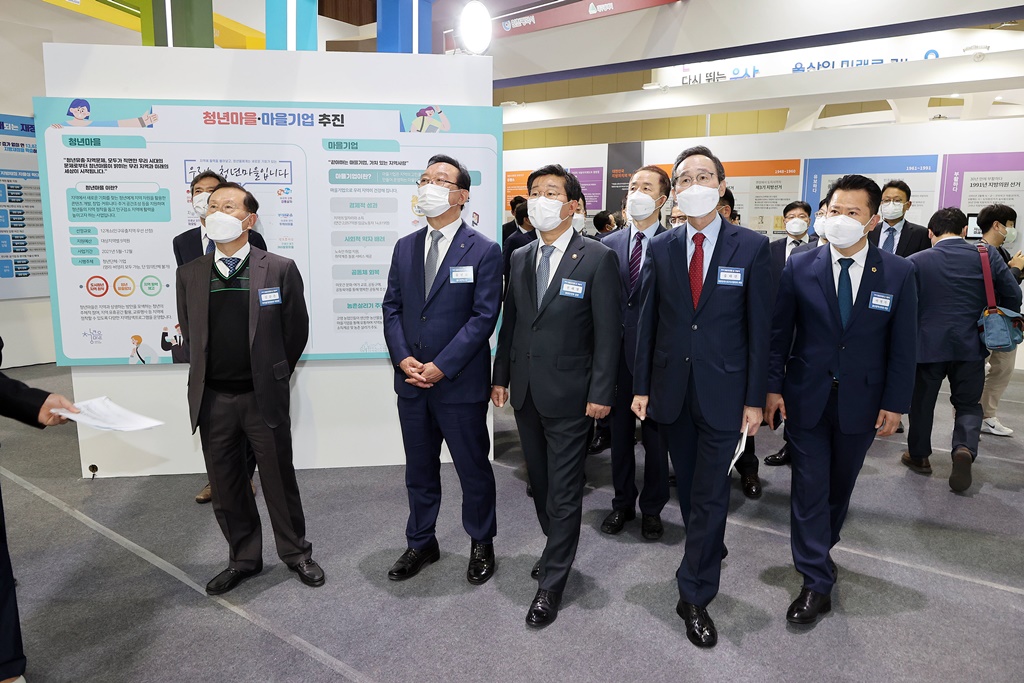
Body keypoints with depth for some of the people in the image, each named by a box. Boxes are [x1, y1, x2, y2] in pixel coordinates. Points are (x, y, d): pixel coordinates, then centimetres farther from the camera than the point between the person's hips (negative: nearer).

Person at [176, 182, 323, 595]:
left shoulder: (280, 269, -6)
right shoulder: (190, 274, 5)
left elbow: (297, 329, 0)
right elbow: (189, 333, 14)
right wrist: (210, 375, 14)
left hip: (264, 396, -3)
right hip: (212, 400, 4)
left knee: (279, 479, 9)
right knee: (225, 487, 14)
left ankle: (296, 553, 29)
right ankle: (243, 559, 32)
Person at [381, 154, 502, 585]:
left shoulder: (483, 251, -7)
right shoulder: (405, 247, 9)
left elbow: (484, 317, -12)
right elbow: (392, 307, 8)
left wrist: (441, 367, -17)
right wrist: (403, 359, -8)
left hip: (460, 383, -4)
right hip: (411, 381, 5)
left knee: (473, 468, 10)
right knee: (419, 469, 17)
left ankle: (481, 544, 31)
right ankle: (421, 543, 36)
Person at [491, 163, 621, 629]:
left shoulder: (597, 258, -8)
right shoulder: (519, 258, 8)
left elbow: (608, 331, -10)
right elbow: (510, 322, 12)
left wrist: (601, 393, -13)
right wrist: (501, 376, 9)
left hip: (568, 394, -5)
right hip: (525, 391, 6)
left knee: (564, 490, 3)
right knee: (540, 482, 18)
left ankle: (551, 585, 17)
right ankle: (558, 551, 39)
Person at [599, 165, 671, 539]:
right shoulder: (609, 244, 6)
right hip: (617, 352, 4)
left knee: (656, 435, 10)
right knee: (619, 433, 14)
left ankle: (652, 508, 29)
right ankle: (623, 503, 32)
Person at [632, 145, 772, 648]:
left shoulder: (751, 247, -4)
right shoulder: (660, 248, 3)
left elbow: (758, 327, -4)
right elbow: (647, 322, 4)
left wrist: (754, 399, -6)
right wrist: (641, 386, 2)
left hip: (723, 393, -2)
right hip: (671, 390, 3)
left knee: (711, 493, 3)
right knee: (688, 486, 17)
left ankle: (694, 597, 17)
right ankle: (709, 547, 42)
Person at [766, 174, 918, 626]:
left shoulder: (898, 273, -4)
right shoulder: (800, 266, -5)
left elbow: (903, 345, -1)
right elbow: (779, 332, -2)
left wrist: (895, 403, -3)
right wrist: (773, 386, -5)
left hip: (861, 402, 1)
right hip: (806, 398, -1)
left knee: (840, 486, 16)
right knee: (809, 487, 1)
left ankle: (818, 550, 40)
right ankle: (816, 583, 11)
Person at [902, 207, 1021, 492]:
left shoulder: (915, 262, -10)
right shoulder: (988, 255, -3)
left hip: (928, 343, -1)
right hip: (972, 345, 2)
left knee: (921, 402, 15)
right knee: (968, 403, 15)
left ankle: (918, 456, 28)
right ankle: (965, 448, -9)